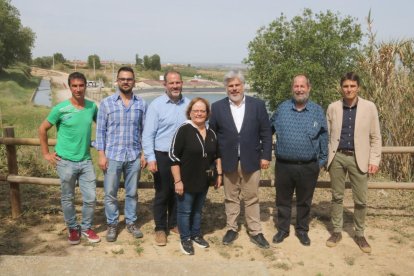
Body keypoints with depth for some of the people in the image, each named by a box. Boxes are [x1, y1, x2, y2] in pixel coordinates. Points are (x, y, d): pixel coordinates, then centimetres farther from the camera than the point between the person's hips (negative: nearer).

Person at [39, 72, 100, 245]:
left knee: (91, 198, 5)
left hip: (86, 161, 3)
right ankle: (73, 229, 30)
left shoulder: (92, 107, -1)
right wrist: (46, 153, -2)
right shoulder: (60, 109, -11)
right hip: (66, 162, -3)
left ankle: (86, 228, 26)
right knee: (67, 199, 10)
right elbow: (42, 129, -1)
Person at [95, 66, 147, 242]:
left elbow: (145, 130, 6)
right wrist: (101, 154, -6)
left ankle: (131, 222, 27)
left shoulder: (141, 104, 2)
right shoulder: (106, 103, -2)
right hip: (112, 155, -1)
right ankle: (112, 224, 22)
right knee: (110, 193, 6)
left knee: (132, 192, 12)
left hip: (134, 156, 1)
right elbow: (100, 130, -1)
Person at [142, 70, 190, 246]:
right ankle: (160, 229, 21)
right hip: (163, 156, -3)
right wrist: (150, 158, -15)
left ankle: (174, 224, 32)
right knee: (162, 194, 6)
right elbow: (148, 134, -9)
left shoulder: (189, 104, 0)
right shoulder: (156, 105, -8)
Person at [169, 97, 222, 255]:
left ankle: (196, 235, 36)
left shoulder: (211, 133, 4)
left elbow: (217, 155, 16)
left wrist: (219, 174, 11)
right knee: (184, 211, 7)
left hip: (204, 180, 6)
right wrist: (177, 181, -18)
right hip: (186, 181, -5)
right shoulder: (183, 130, -14)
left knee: (198, 209, 20)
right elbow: (174, 156, -16)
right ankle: (185, 239, 23)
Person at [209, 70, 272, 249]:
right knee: (231, 198, 12)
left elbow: (266, 132, 1)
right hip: (228, 162, 1)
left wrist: (266, 156, -3)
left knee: (252, 199, 9)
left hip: (251, 161, 0)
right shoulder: (218, 107, 0)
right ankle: (232, 229, 26)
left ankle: (255, 232, 20)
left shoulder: (258, 105, 0)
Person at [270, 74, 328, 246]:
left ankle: (302, 230, 31)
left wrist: (322, 160, 3)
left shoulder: (318, 111, -1)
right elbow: (268, 129, 12)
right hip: (283, 165, 1)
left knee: (304, 201, 13)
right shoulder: (282, 108, 2)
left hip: (308, 167, 0)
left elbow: (323, 137, 3)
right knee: (283, 200, 12)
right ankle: (282, 229, 29)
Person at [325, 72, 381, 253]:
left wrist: (374, 160, -4)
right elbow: (327, 134, 6)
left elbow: (375, 137, 1)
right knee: (337, 197, 10)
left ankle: (359, 234, 22)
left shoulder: (369, 107, 0)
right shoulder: (333, 107, 3)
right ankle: (337, 231, 24)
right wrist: (326, 157, 2)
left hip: (358, 158, -1)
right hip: (337, 157, 1)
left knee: (361, 200, 5)